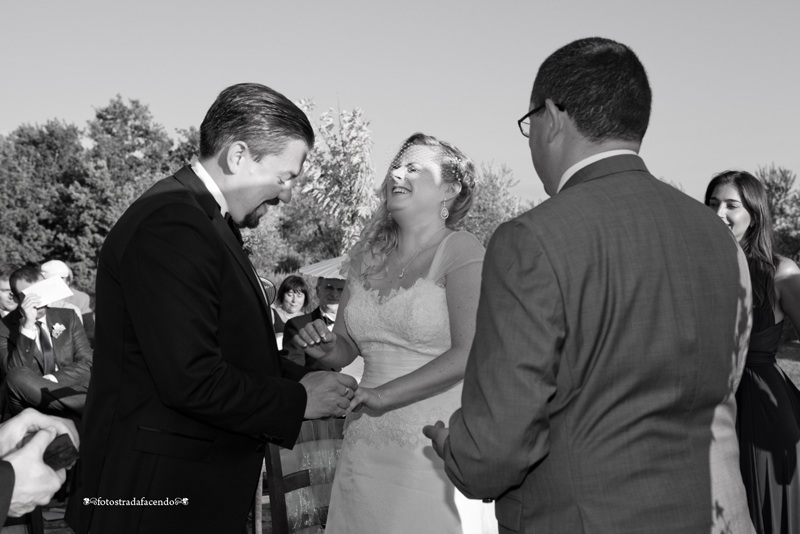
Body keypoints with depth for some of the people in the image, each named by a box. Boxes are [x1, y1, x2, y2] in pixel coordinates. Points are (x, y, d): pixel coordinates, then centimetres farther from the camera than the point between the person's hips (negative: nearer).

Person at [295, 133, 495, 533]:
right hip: (364, 450, 5)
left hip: (433, 451, -5)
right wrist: (325, 348, -4)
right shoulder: (366, 258, 10)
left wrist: (386, 394, -15)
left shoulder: (460, 251, -7)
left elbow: (470, 354, -17)